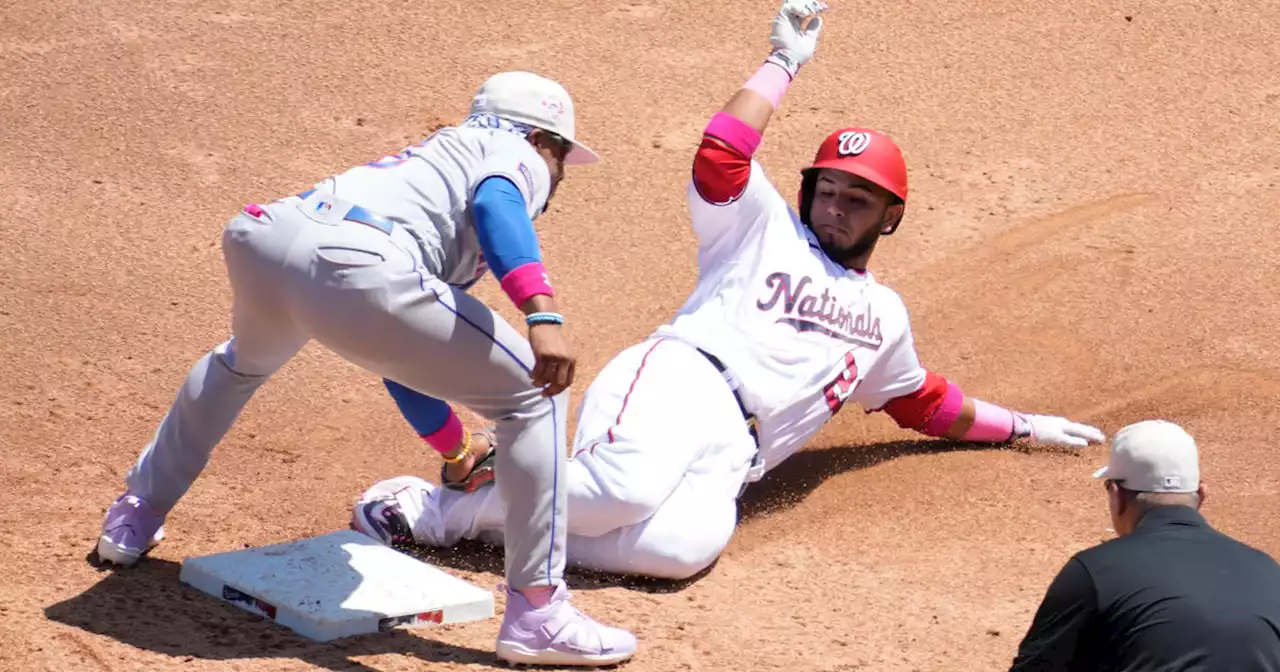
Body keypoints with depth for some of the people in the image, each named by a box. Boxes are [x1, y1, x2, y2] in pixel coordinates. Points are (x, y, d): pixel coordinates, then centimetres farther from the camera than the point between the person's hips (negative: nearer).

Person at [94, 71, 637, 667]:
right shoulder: (513, 152, 21)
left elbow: (394, 352, 46)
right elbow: (494, 202, -9)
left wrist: (451, 443, 58)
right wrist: (542, 314, -23)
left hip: (260, 241, 9)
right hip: (355, 270, -9)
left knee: (244, 361, 45)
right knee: (535, 398, 6)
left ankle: (135, 517, 55)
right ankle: (536, 615, 4)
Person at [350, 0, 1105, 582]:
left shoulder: (883, 314, 32)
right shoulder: (764, 228, 18)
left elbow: (923, 401, 44)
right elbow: (721, 154, 0)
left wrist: (1021, 428, 43)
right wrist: (785, 63, 5)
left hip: (730, 452, 3)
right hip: (676, 381, -3)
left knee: (685, 546, -35)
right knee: (629, 489, -40)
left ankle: (503, 513, -20)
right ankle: (440, 507, -20)